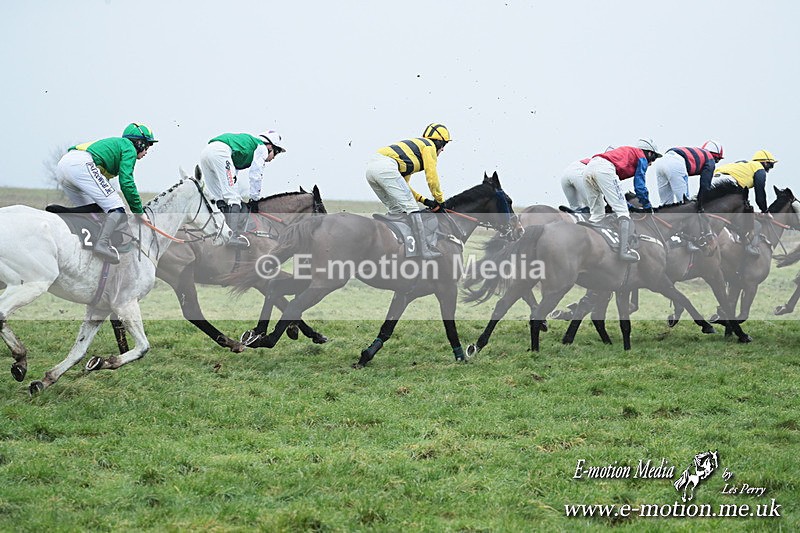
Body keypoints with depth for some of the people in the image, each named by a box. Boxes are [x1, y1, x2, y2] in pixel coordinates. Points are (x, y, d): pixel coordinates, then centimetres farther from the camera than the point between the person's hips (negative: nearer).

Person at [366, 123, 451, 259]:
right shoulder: (429, 146, 12)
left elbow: (402, 185, 35)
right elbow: (432, 176, 3)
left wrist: (423, 200, 26)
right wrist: (439, 200, 15)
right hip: (386, 166, -9)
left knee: (396, 209, 19)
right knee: (411, 207, -7)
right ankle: (423, 250, -10)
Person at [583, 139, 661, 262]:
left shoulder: (627, 151, 40)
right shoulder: (642, 158, 18)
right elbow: (639, 186, 10)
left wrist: (627, 204, 39)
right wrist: (648, 207, 21)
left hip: (589, 168, 8)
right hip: (605, 169, -8)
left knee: (597, 213, 20)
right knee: (622, 211, -5)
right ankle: (624, 251, -18)